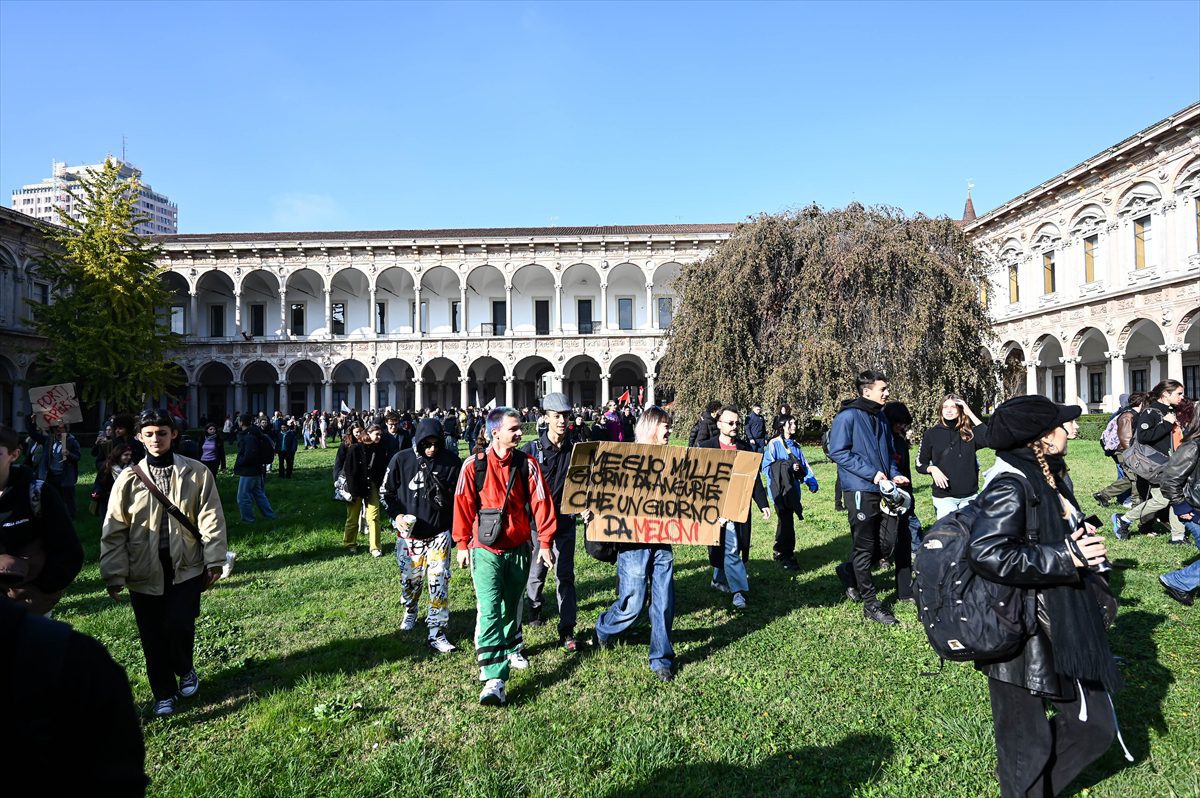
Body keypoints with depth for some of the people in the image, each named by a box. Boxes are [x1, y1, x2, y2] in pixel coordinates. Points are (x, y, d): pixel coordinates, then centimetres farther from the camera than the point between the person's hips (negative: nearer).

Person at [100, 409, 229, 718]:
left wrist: (214, 562, -5)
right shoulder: (129, 478, -1)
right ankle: (164, 693, 28)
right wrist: (114, 574, -2)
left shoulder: (197, 474, -3)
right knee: (152, 637, 9)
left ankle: (185, 671, 25)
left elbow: (211, 519, -2)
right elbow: (114, 530, 1)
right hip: (144, 571, 2)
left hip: (186, 566, -1)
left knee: (179, 625, -7)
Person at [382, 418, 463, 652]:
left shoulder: (452, 462, -9)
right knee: (410, 579, 17)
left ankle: (437, 632, 7)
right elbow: (386, 492, 3)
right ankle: (410, 612, 47)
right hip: (408, 534, 1)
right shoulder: (401, 460, -8)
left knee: (439, 583, -4)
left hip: (439, 535, -1)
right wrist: (397, 515, -10)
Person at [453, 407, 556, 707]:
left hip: (518, 548, 3)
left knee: (512, 605, 18)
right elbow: (463, 505, -2)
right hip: (485, 550, -3)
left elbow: (540, 503, -4)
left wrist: (544, 542, -5)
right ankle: (493, 679, -12)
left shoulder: (527, 464, -4)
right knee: (489, 610, -11)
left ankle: (512, 648, 44)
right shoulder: (474, 466, -9)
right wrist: (462, 544, 1)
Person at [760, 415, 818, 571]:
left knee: (785, 521, 12)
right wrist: (788, 468, -17)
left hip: (793, 489, 6)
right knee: (786, 522, -7)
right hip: (779, 490, -6)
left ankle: (779, 551, 25)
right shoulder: (774, 444, -8)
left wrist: (812, 482, 0)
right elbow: (767, 467, -11)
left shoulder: (795, 445, 14)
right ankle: (785, 556, 2)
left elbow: (804, 465, 13)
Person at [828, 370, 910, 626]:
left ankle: (849, 571, 36)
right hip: (860, 491, -8)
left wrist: (894, 474, 4)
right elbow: (837, 452, -16)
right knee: (865, 547, 1)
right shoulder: (848, 416, -11)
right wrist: (871, 473, -19)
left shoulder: (881, 417, 13)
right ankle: (871, 604, 11)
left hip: (882, 490, 8)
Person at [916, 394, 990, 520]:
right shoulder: (932, 433, 1)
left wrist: (970, 413, -15)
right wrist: (932, 469, -16)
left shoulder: (970, 432, 3)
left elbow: (990, 439, -19)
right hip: (943, 497, -1)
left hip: (969, 496, 2)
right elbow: (920, 465, 6)